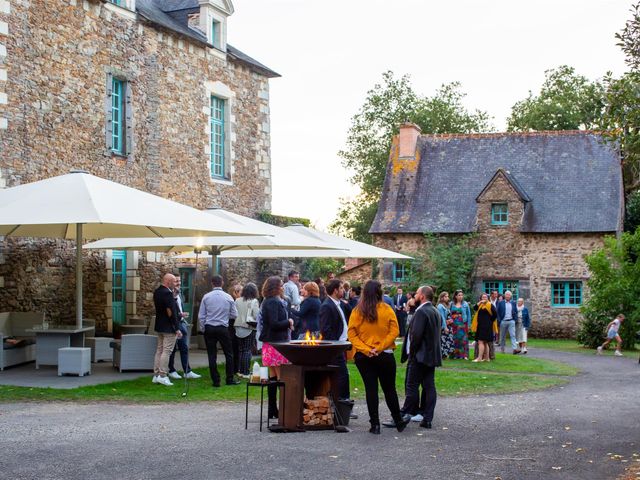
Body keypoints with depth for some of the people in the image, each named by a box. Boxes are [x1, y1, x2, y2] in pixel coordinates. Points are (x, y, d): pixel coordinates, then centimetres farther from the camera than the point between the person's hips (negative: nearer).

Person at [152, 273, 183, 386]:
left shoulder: (157, 291, 8)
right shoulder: (167, 293, -20)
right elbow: (171, 312, -21)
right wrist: (177, 329, -17)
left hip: (159, 326, 9)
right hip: (169, 327, -9)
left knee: (159, 350, 13)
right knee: (167, 351, -4)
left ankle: (156, 375, 17)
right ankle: (162, 376, -3)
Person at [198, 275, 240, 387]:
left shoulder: (206, 297, -4)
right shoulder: (228, 297, -3)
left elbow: (201, 316, -4)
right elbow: (234, 315, 1)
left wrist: (203, 329, 8)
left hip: (209, 329, 0)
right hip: (223, 328, 0)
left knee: (212, 355, 6)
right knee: (228, 354, 13)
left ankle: (216, 381, 7)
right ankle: (230, 379, 15)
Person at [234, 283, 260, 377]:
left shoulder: (237, 300, 1)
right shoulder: (254, 301, -11)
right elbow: (256, 315, -13)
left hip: (239, 328, 4)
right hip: (249, 328, -4)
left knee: (240, 349, 14)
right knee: (247, 350, 1)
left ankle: (240, 370, 18)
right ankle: (245, 372, 1)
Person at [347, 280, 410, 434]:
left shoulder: (357, 311, -3)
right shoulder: (387, 310, -6)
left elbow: (351, 334, -8)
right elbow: (394, 331, -12)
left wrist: (366, 349, -12)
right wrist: (380, 347, -12)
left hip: (363, 357, 1)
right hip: (385, 355, -1)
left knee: (370, 389, 5)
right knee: (389, 389, 12)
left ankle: (375, 424, 6)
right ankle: (399, 421, 23)